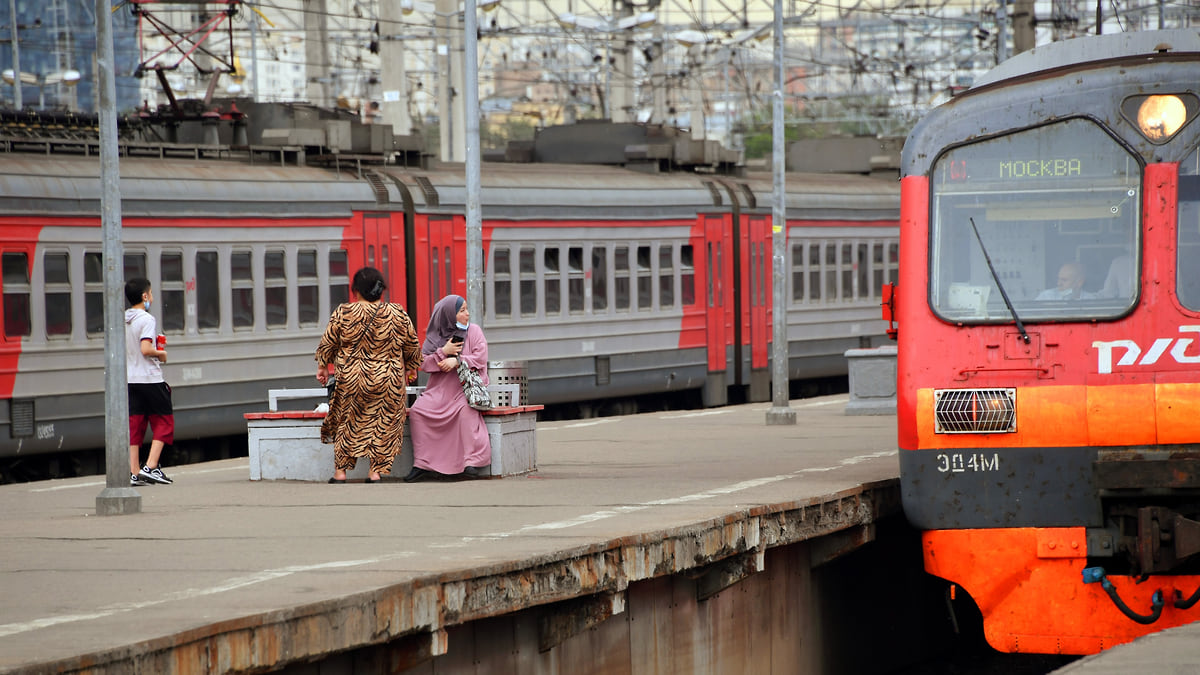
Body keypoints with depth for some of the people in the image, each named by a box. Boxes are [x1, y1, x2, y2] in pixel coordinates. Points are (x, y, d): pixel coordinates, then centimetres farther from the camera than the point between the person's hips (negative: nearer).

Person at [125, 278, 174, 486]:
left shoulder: (121, 320, 9)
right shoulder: (147, 319, -13)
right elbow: (146, 349, -23)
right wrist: (161, 354, -4)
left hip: (129, 380, 7)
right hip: (150, 379, -7)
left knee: (135, 424, 7)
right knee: (163, 422, 3)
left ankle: (134, 473, 2)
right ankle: (151, 467, -7)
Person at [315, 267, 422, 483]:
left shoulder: (343, 313, -7)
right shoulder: (398, 314, -4)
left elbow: (327, 344, 0)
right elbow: (412, 346, 5)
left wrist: (322, 367, 15)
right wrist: (411, 368, 21)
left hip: (350, 380, 0)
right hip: (387, 381, 0)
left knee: (346, 423, 14)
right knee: (382, 424, 11)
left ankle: (340, 471, 14)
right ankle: (376, 471, 8)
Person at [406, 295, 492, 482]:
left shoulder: (473, 331, 5)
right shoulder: (434, 336, 8)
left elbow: (480, 358, -5)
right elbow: (423, 363, 3)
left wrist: (457, 360, -17)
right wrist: (443, 352, -11)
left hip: (465, 387, -2)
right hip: (439, 388, 2)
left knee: (466, 410, -34)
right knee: (418, 410, -21)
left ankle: (473, 461, -29)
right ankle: (422, 464, -16)